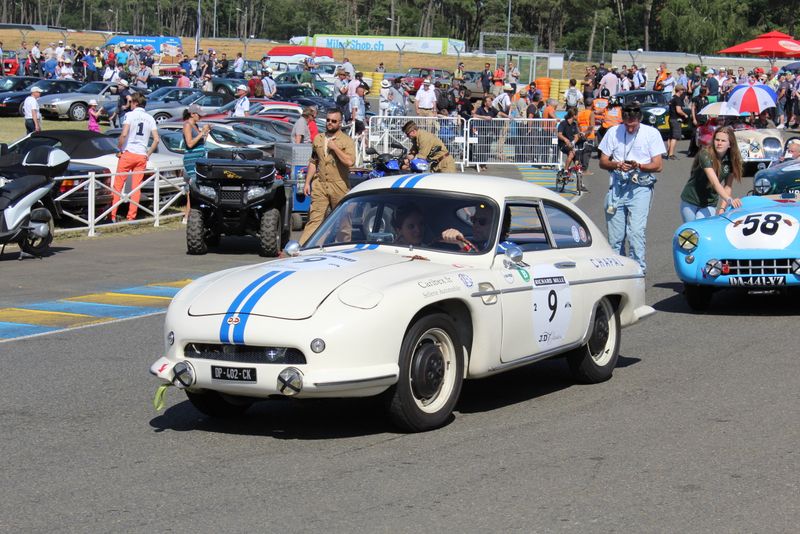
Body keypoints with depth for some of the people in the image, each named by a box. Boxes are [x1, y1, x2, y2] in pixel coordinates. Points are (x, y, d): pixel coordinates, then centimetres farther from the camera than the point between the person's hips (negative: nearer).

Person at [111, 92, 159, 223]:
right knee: (136, 187, 6)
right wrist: (148, 154, 13)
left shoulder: (130, 115, -5)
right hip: (142, 156, 4)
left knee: (118, 185, 3)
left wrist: (119, 149, -5)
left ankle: (113, 215, 0)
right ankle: (131, 217, 3)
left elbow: (124, 134, -17)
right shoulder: (150, 118, 9)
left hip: (128, 153, -4)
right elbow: (156, 139, 5)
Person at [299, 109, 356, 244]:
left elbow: (350, 162, -19)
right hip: (320, 185, 3)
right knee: (314, 219, -4)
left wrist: (335, 147, -15)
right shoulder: (318, 139, 13)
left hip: (339, 186, -3)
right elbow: (313, 162, 19)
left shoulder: (347, 141, -3)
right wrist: (307, 182, 13)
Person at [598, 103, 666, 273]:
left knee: (636, 232, -15)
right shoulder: (613, 132, 9)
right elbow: (602, 162, 11)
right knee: (615, 235, 4)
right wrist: (617, 165, -10)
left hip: (640, 187, -3)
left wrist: (639, 166, -17)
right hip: (617, 187, 3)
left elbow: (658, 165, 1)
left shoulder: (651, 133, 4)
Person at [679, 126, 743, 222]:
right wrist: (729, 199, -46)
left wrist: (722, 208, -17)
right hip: (690, 202, -2)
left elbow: (728, 186, -4)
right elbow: (714, 182, -33)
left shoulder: (731, 160, -7)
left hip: (710, 204, 2)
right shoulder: (705, 155, -22)